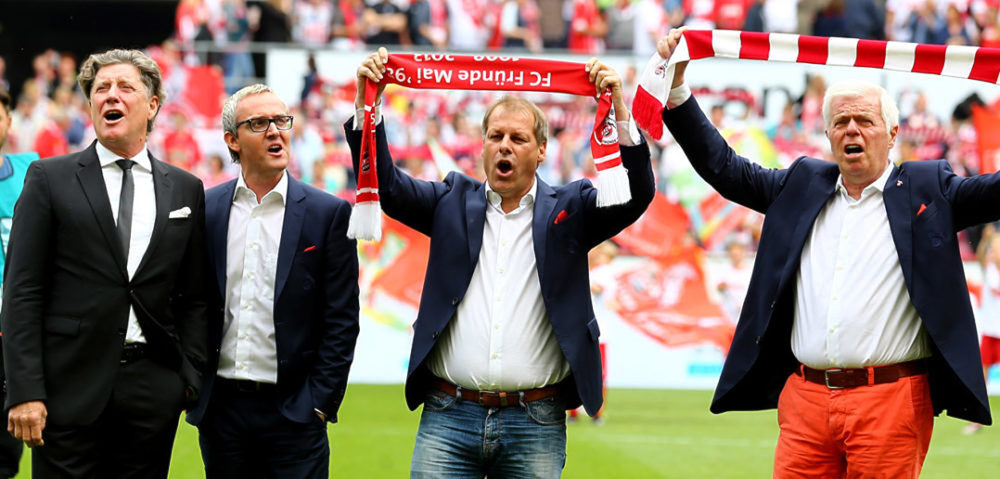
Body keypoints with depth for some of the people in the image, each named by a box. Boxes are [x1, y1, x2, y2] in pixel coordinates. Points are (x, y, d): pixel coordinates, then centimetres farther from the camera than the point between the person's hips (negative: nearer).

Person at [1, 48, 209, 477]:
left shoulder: (186, 189, 12)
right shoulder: (50, 179, 3)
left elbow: (193, 297, 15)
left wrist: (191, 380, 3)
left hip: (153, 389, 3)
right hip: (73, 386, -2)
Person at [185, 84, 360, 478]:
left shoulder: (328, 213, 0)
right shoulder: (204, 210, 6)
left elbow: (341, 322, -1)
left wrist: (319, 404, -7)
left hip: (292, 412, -2)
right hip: (221, 408, 2)